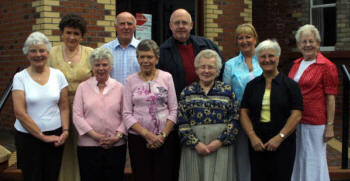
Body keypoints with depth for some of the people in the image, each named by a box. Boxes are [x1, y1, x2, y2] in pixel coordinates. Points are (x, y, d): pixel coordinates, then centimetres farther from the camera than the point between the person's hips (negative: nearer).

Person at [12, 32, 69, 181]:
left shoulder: (58, 75, 3)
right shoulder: (20, 77, -4)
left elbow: (64, 108, 6)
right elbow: (19, 113, -10)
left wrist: (65, 131, -8)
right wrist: (43, 136, -11)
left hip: (55, 136, 2)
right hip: (28, 137, -2)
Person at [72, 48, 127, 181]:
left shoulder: (119, 87, 9)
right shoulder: (83, 87, 7)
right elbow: (77, 116, 0)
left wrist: (118, 136, -9)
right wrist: (95, 135, -10)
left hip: (116, 145, 1)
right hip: (88, 145, 0)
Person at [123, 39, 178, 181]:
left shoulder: (166, 77, 3)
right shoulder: (131, 81, 3)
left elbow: (174, 110, 1)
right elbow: (127, 114, -1)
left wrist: (162, 135, -8)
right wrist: (147, 135, -11)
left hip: (165, 137, 0)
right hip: (138, 138, 0)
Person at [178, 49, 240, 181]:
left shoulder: (227, 90, 6)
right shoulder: (187, 92, 7)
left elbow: (234, 120, 1)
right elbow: (182, 122, 1)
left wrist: (220, 141, -10)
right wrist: (196, 143, -9)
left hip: (221, 145, 0)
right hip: (194, 147, 1)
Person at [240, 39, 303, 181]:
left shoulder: (290, 85, 2)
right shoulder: (252, 85, 11)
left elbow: (296, 115, -6)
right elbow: (244, 112, 6)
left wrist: (279, 138, -14)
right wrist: (252, 136, -8)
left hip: (283, 144, -2)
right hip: (257, 144, 3)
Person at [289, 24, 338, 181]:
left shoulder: (327, 66, -8)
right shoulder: (296, 64, 11)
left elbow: (330, 98, -9)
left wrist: (330, 126, -12)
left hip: (315, 122, -6)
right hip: (294, 121, 6)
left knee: (313, 160, 3)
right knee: (296, 160, 15)